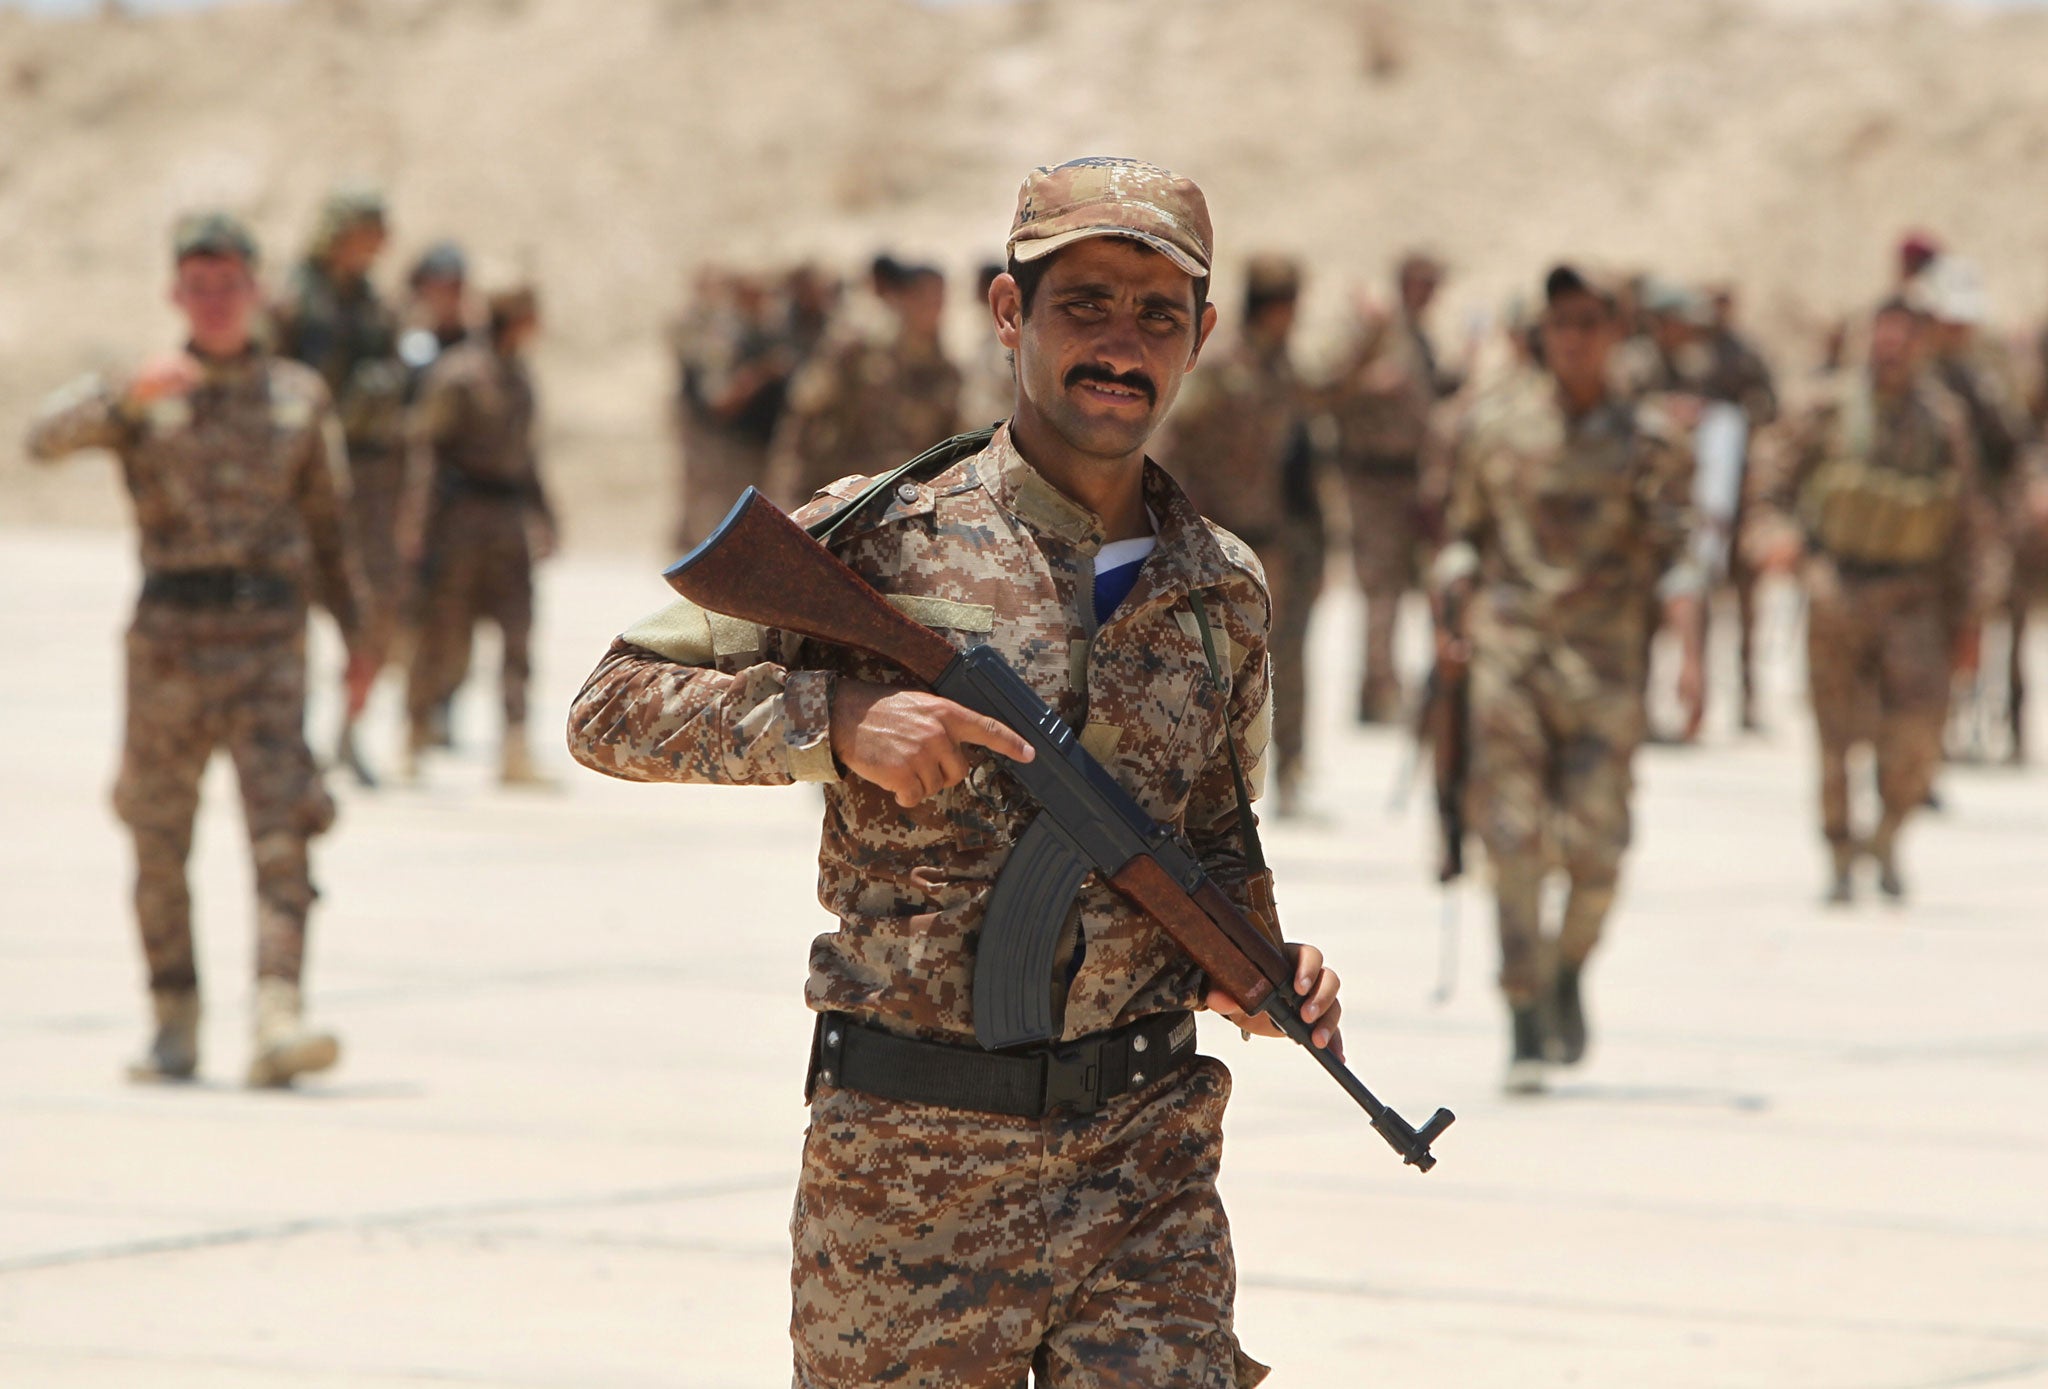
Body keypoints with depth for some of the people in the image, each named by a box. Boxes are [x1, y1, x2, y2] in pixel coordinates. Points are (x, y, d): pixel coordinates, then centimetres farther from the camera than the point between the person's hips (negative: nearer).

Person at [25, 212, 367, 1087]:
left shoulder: (298, 397, 12)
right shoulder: (141, 395, 7)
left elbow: (327, 523, 18)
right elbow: (47, 439, -11)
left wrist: (355, 633, 14)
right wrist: (131, 395, -27)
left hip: (268, 638, 0)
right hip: (169, 641, 0)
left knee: (281, 828, -14)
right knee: (160, 840, 6)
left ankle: (278, 1023, -22)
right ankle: (174, 1025, 19)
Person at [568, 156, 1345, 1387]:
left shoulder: (1224, 591, 9)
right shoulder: (882, 536, -4)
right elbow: (612, 711, -4)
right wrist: (834, 714, -18)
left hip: (1146, 1151, 3)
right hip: (907, 1155, -3)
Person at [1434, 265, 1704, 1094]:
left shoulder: (1648, 441, 4)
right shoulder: (1495, 423, 8)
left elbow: (1673, 557, -1)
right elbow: (1464, 532, 16)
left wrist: (1688, 652, -14)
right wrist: (1454, 618, 3)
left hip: (1604, 660, 0)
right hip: (1509, 651, 0)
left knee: (1594, 845, -4)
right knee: (1514, 839, -8)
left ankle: (1570, 970, 27)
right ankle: (1527, 1027, -6)